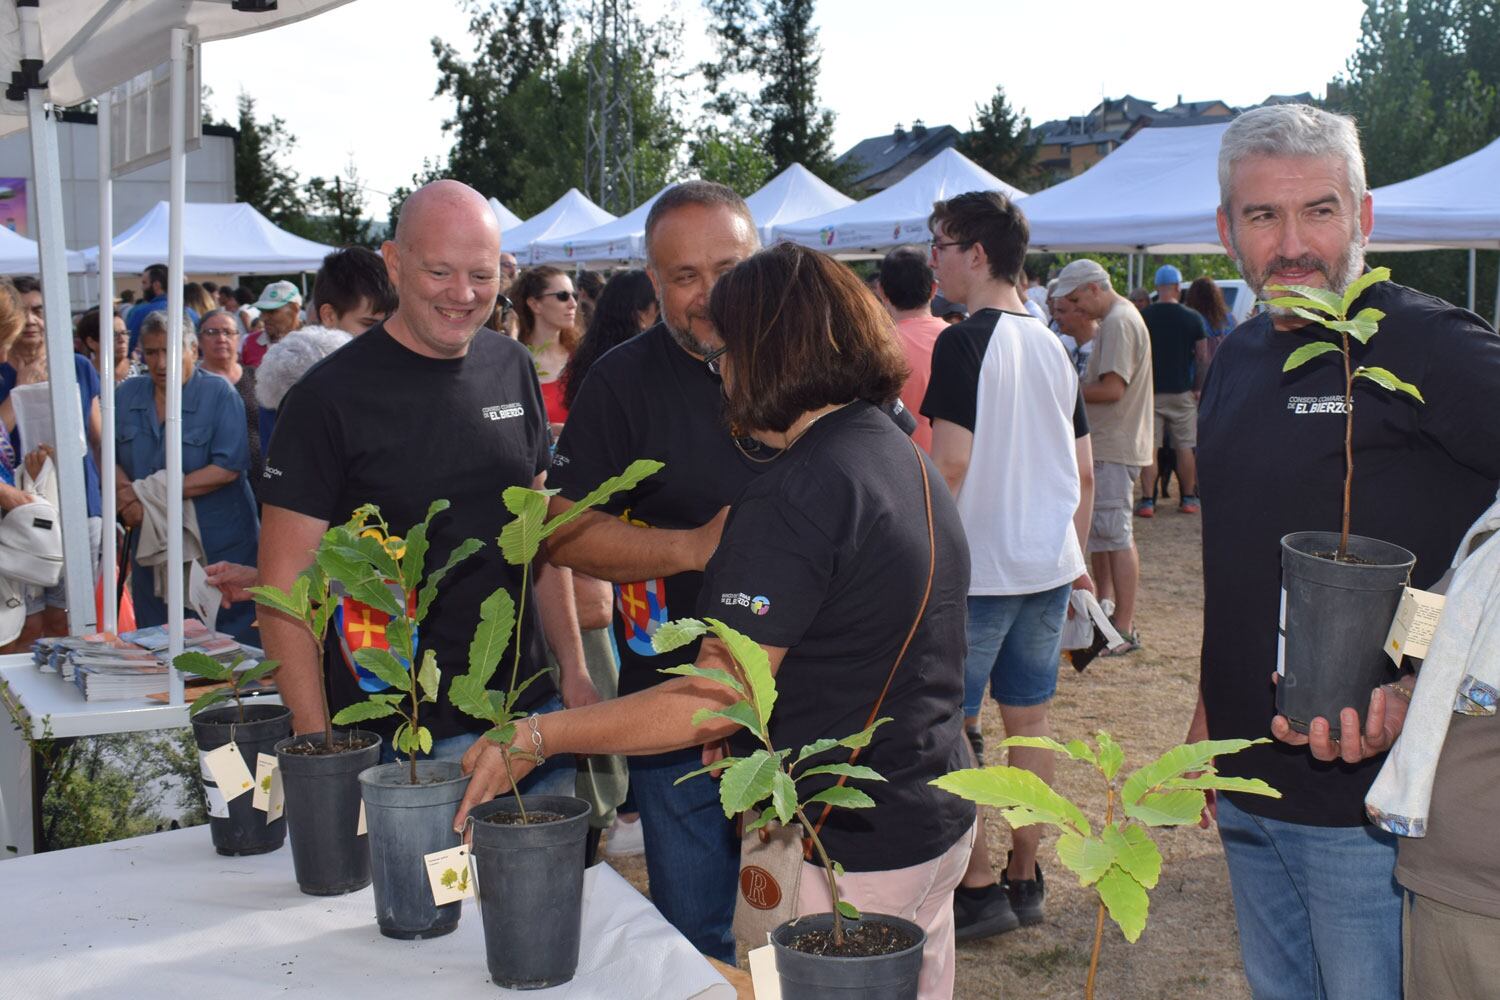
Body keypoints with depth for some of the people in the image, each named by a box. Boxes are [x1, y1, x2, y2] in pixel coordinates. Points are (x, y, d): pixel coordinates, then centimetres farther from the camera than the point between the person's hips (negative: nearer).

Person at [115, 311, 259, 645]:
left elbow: (228, 468, -15)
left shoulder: (219, 393, -6)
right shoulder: (128, 393, 10)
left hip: (220, 547, -5)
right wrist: (125, 493, -14)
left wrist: (151, 493, -17)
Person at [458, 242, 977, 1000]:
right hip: (938, 822, 9)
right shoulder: (906, 456, 7)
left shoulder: (794, 496, -24)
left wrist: (539, 738, -20)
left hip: (841, 851, -9)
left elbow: (714, 704, -25)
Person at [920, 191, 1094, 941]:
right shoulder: (1052, 346, 10)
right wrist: (1075, 556, 21)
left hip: (977, 567, -7)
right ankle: (1025, 880, 22)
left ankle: (978, 888, 6)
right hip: (1049, 564, 7)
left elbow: (951, 463, -20)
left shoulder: (963, 343, -13)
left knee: (950, 728, 3)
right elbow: (1084, 470, 14)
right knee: (1028, 722, 13)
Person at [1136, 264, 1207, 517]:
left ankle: (1147, 501, -2)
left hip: (1150, 390, 0)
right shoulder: (1193, 318, -5)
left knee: (1149, 448, 2)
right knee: (1185, 447, 10)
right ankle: (1188, 498, 17)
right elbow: (1202, 356, 1)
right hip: (1181, 391, 0)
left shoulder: (1142, 317, -4)